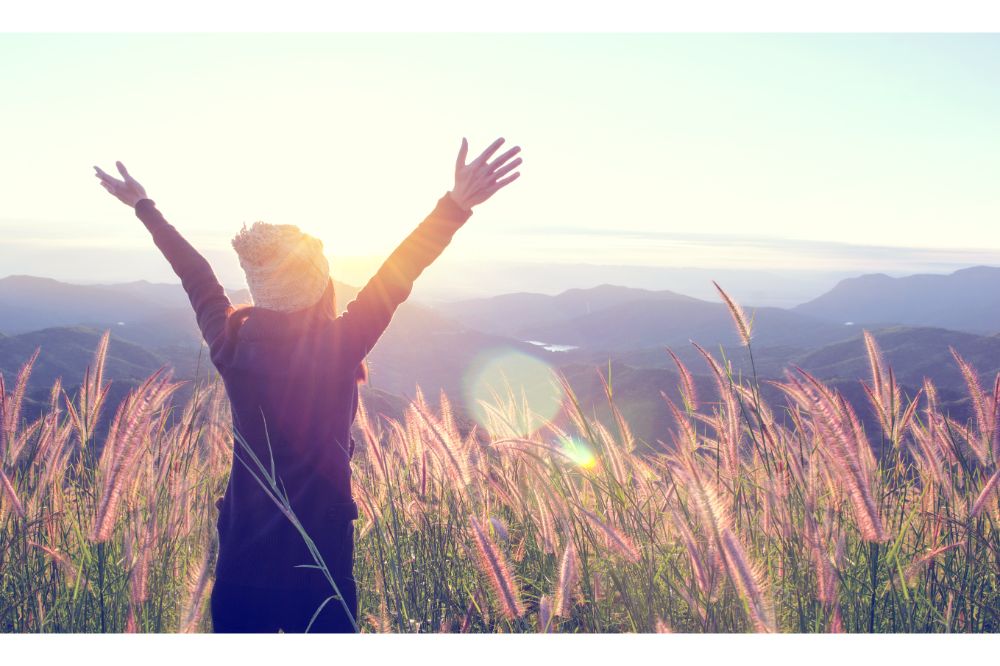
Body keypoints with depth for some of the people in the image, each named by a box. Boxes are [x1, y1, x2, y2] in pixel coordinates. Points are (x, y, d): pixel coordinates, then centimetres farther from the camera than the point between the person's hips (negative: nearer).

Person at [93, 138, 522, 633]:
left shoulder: (230, 343, -8)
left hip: (243, 551, 4)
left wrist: (144, 207, 21)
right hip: (320, 551, -3)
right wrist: (457, 203, -23)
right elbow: (394, 279, -20)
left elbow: (195, 275, 5)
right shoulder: (338, 348, -19)